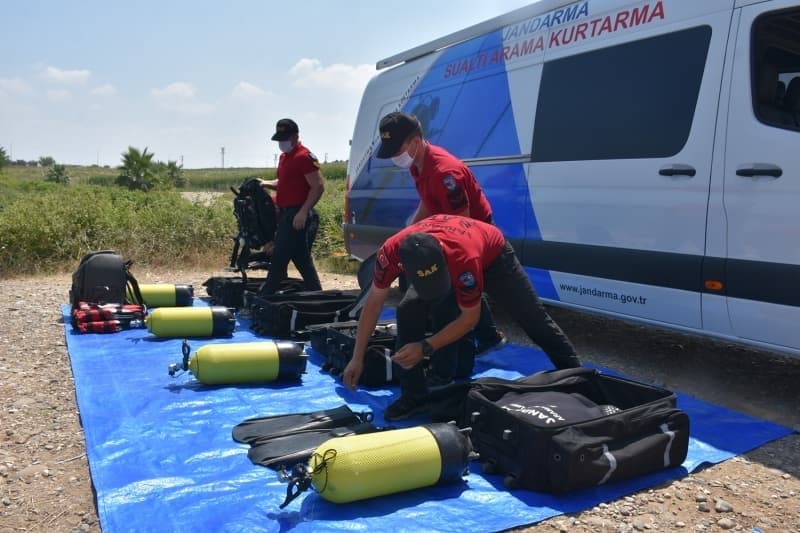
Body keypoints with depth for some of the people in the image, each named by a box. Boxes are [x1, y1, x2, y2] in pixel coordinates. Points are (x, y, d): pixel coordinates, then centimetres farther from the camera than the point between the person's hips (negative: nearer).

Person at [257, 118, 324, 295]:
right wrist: (266, 183, 11)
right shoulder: (284, 156, 18)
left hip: (297, 216, -10)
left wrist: (303, 212, -23)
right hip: (285, 214, 10)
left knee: (279, 258, -5)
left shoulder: (304, 157, -13)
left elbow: (318, 186, -18)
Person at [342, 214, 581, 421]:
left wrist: (425, 347, -35)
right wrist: (357, 358, -18)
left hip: (493, 255, -3)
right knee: (408, 312, -18)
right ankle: (414, 396, -7)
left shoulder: (464, 259, -47)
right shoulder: (391, 252, -37)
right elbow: (373, 304, -21)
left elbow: (469, 318, -30)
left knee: (534, 319, 5)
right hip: (452, 257, 3)